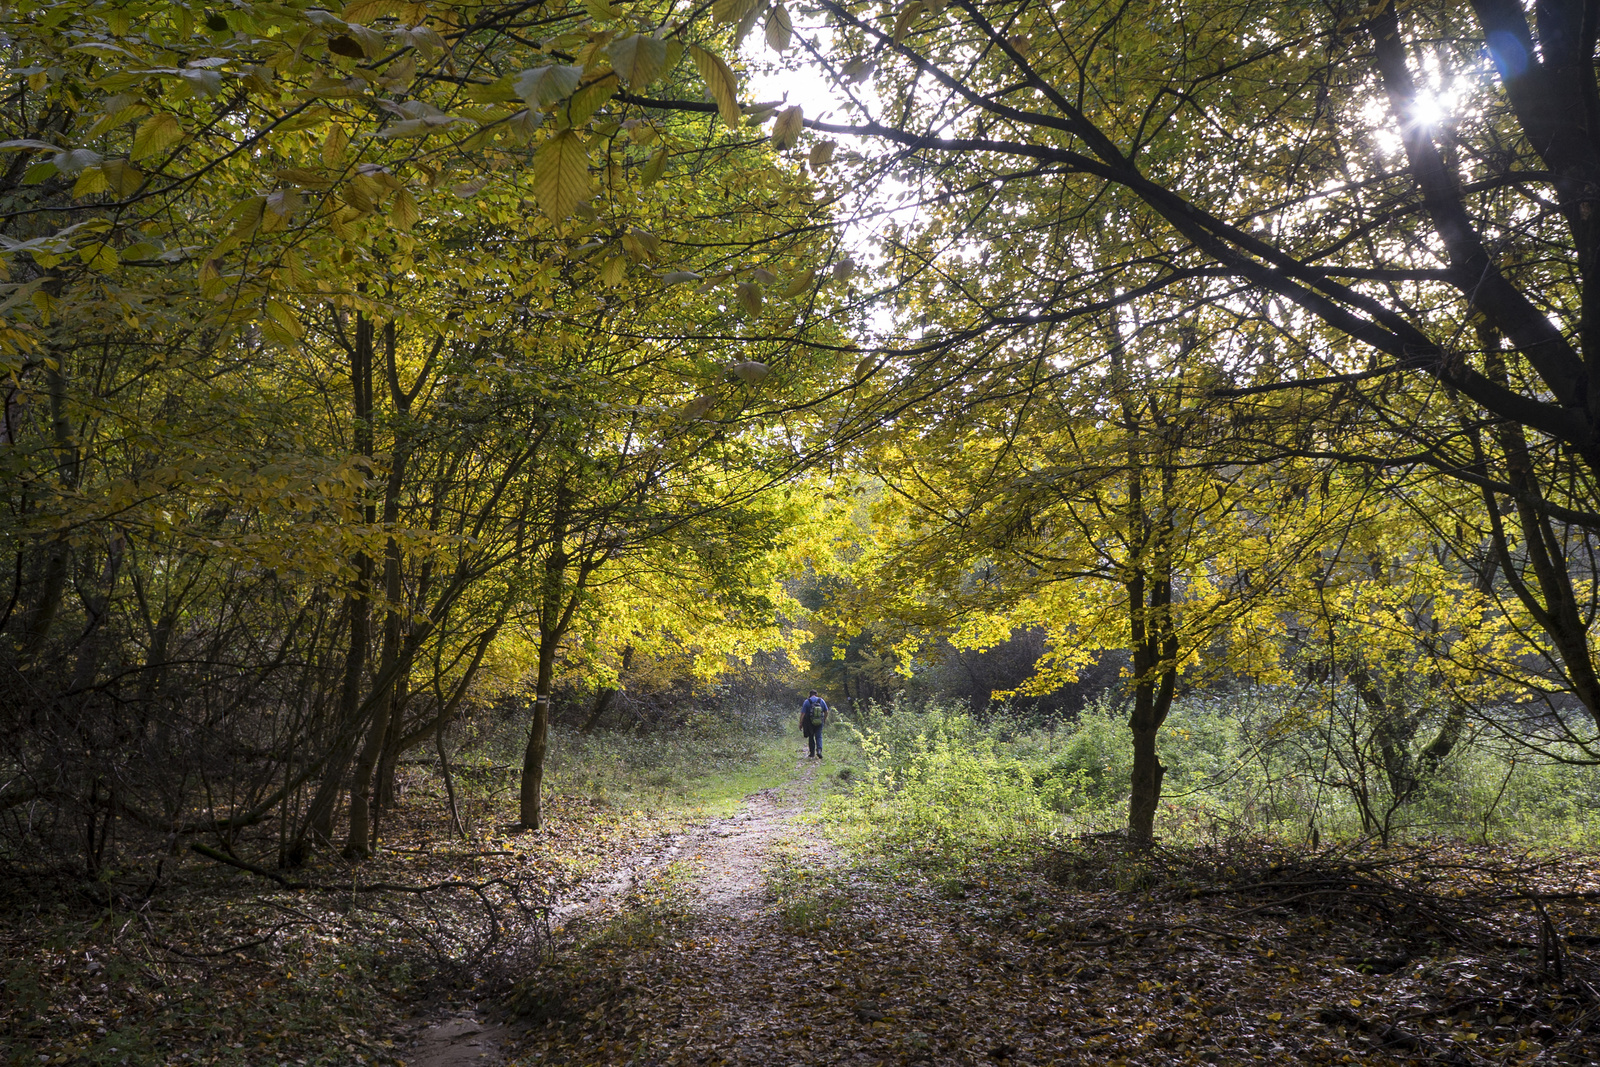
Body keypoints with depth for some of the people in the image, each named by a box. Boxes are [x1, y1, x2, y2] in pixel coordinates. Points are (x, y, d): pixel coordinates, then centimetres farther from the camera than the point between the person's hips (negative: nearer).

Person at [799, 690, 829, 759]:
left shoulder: (807, 702, -5)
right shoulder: (821, 701, 2)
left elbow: (802, 714, -9)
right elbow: (826, 712, 9)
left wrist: (800, 724, -4)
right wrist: (824, 720, 24)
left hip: (810, 723, -1)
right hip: (819, 722, 1)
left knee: (811, 737, 13)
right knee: (818, 737, 4)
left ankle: (812, 752, 16)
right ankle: (819, 750, -17)